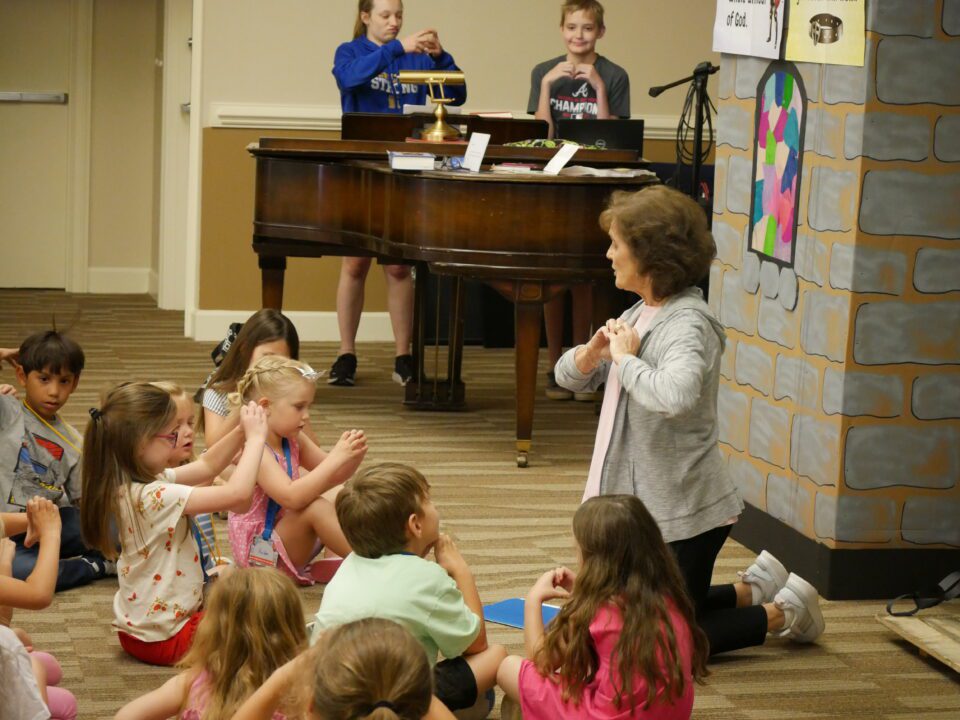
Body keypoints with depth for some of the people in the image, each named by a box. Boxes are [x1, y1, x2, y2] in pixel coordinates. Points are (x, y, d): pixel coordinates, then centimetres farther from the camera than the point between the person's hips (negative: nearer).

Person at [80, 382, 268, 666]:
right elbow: (237, 494, -33)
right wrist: (255, 439, -20)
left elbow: (206, 466, 13)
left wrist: (242, 430, 0)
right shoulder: (153, 497, -28)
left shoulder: (130, 484, 1)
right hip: (165, 640, -10)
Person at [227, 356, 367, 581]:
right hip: (260, 553, -10)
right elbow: (292, 497, -38)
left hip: (288, 543, 10)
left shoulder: (293, 441, 2)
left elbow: (332, 478, 9)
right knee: (316, 507, -29)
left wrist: (353, 456, -13)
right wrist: (336, 458, -36)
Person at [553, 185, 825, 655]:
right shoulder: (640, 314, 7)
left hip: (685, 514, -9)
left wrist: (625, 358, -25)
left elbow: (674, 396, -42)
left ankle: (781, 612, 17)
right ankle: (755, 589, 31)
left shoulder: (688, 323, -21)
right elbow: (569, 377, 13)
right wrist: (595, 349, -8)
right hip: (645, 505, 9)